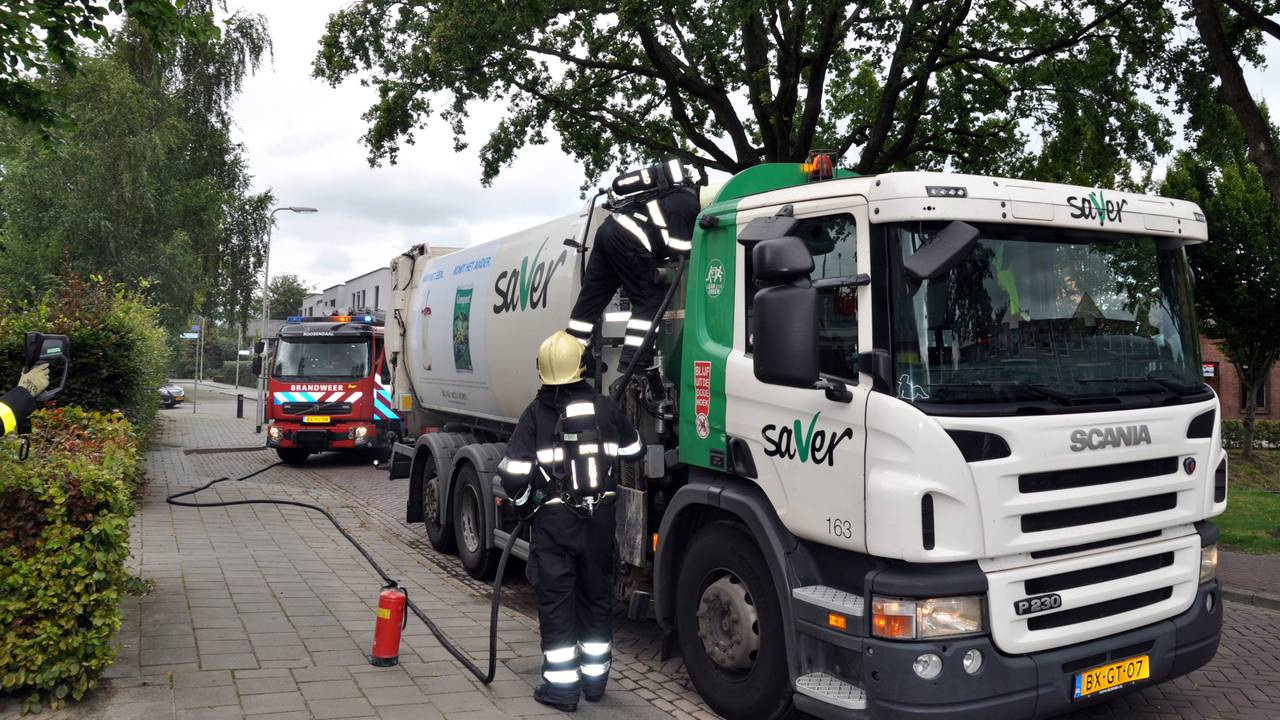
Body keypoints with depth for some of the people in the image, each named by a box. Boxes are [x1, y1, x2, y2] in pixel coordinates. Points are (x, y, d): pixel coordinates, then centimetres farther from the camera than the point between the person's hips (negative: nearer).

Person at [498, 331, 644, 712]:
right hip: (601, 516, 3)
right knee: (596, 596, 15)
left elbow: (513, 474, -12)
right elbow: (633, 451, 14)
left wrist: (522, 505, 6)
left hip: (555, 519, -3)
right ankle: (594, 678, 25)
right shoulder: (604, 407, 1)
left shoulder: (536, 414, -7)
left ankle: (561, 685, 7)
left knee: (556, 601, 5)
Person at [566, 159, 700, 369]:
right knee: (651, 299, -3)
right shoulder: (688, 204, -4)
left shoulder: (679, 192, 23)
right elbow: (678, 248, -8)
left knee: (592, 296, 13)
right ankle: (632, 365, -10)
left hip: (610, 227, 10)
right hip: (629, 239, -10)